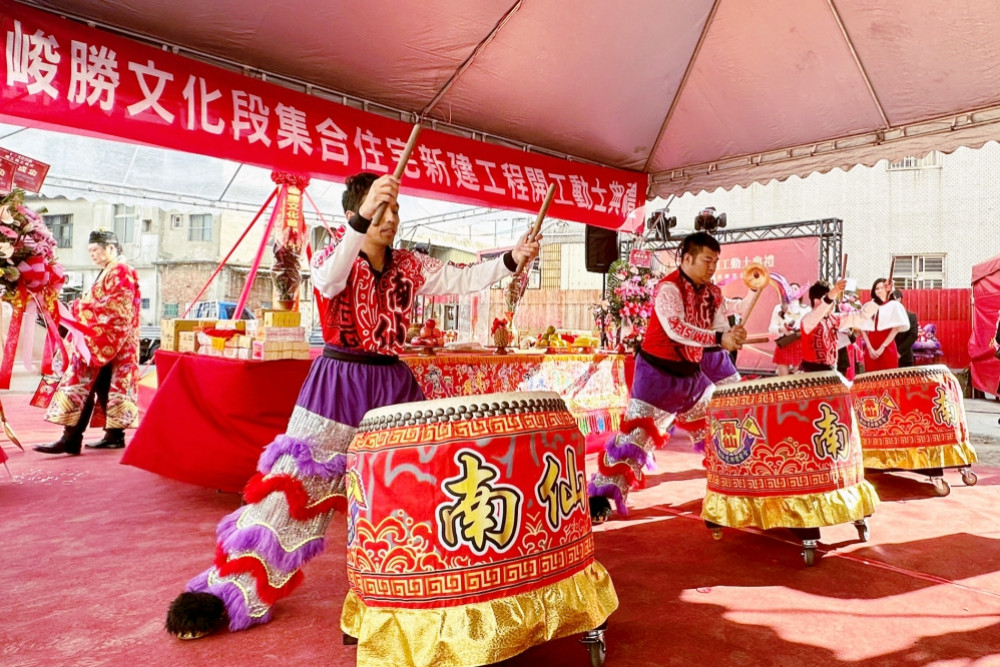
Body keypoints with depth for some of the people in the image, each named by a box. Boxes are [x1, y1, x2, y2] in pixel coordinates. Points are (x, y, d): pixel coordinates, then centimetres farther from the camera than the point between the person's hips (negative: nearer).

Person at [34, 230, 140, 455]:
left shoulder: (120, 272, -11)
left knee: (82, 386, -10)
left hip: (105, 342, -10)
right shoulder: (110, 272, 20)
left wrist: (80, 307, -13)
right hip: (107, 341, 10)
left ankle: (70, 439, -8)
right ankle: (114, 435, 12)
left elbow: (114, 309, -19)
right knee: (109, 387, 9)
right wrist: (82, 307, 8)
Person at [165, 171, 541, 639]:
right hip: (339, 384, -5)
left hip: (394, 383, 5)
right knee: (296, 481, -4)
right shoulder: (333, 257, -7)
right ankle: (226, 589, 9)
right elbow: (329, 281, -32)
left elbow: (463, 279, 0)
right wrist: (362, 221, -47)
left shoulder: (410, 266, 6)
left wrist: (511, 260, -16)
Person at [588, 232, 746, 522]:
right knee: (635, 436, -10)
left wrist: (733, 334, -24)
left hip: (691, 373, 8)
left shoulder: (712, 293, 6)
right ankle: (600, 497, -2)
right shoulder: (668, 288, -18)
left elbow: (721, 329, -2)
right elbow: (677, 328, -32)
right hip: (658, 374, -8)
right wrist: (718, 338, -35)